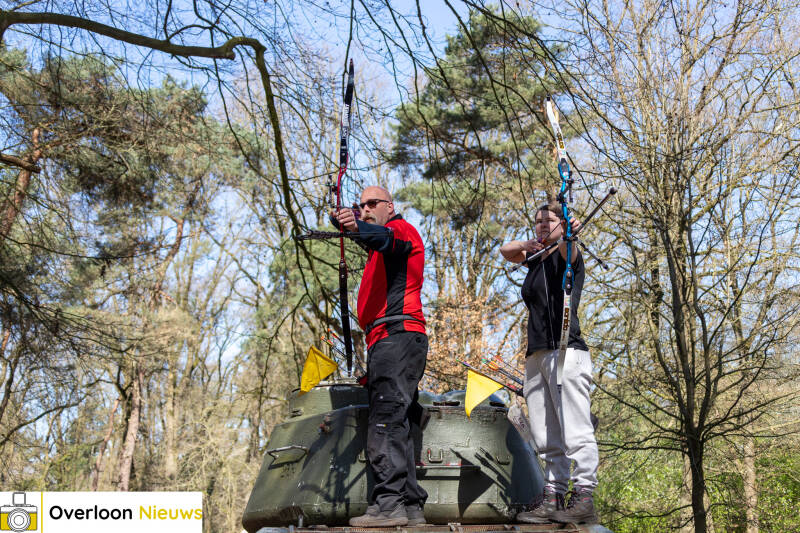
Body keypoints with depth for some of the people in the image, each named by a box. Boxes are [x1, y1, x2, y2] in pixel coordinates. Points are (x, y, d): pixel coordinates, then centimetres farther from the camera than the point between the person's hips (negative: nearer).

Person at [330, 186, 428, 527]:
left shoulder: (401, 228, 0)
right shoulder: (380, 251, 35)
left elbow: (386, 238, -20)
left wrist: (358, 227, -42)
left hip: (397, 335, -10)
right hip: (387, 342, 10)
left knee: (386, 421, -19)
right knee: (396, 426, 8)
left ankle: (388, 503, -23)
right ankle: (411, 507, 10)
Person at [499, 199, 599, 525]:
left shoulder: (565, 254, 2)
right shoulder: (535, 258, 23)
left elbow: (568, 250, -19)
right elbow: (505, 250, 22)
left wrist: (567, 234, -44)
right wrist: (529, 244, 2)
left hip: (565, 350, -7)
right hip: (536, 355, 7)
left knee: (576, 431, -12)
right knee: (547, 439, 3)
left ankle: (584, 498, -13)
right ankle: (553, 499, 4)